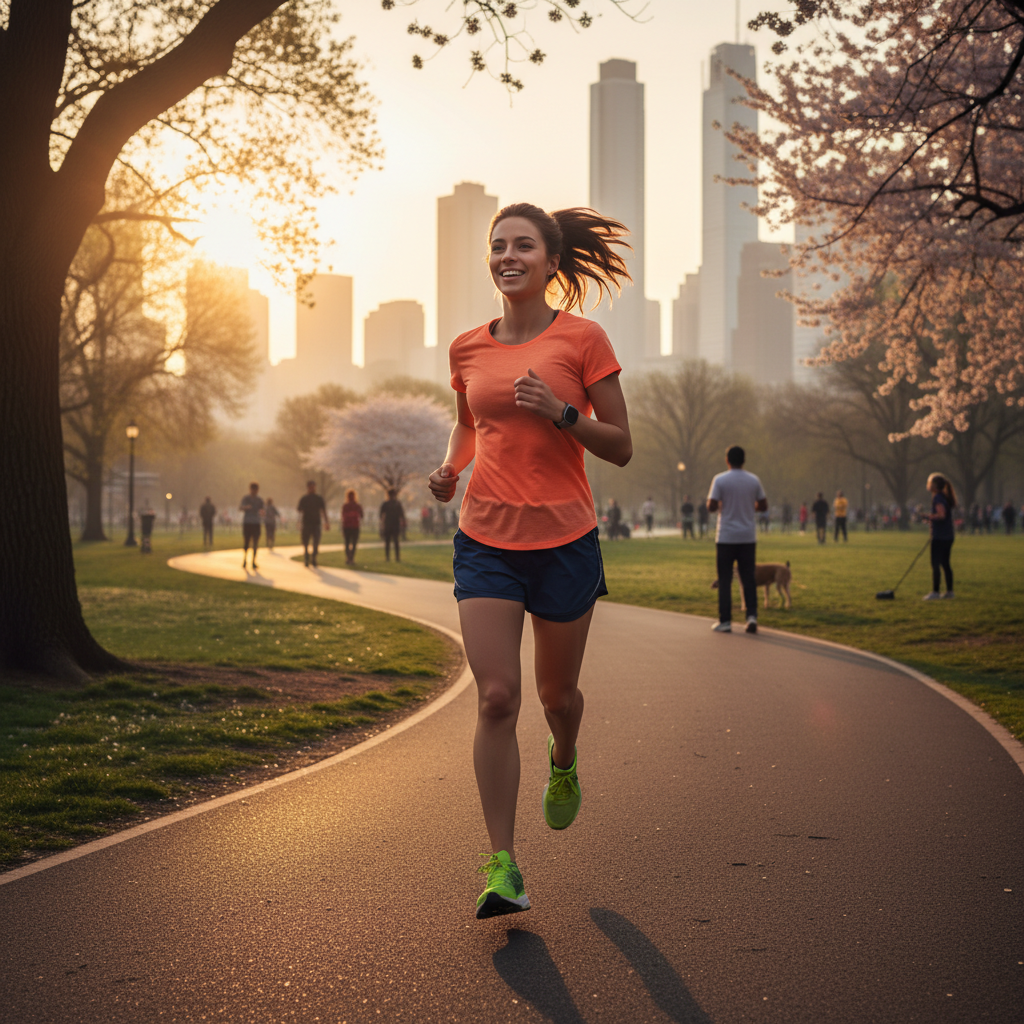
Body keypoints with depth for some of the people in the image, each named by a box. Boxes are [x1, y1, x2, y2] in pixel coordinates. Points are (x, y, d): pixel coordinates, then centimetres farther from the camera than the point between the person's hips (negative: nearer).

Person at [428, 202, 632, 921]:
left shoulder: (582, 339, -4)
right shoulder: (468, 350, 6)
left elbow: (621, 448, -3)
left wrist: (560, 411, -19)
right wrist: (451, 468, 3)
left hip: (564, 542, -1)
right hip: (486, 541, 2)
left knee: (556, 694, 13)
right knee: (497, 698, -10)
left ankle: (563, 764, 50)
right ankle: (503, 865, -4)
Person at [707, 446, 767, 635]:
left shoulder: (720, 480, -8)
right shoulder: (754, 480, 3)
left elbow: (711, 507, -12)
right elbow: (763, 506, 8)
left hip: (726, 537, -3)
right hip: (748, 537, 3)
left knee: (724, 580, 4)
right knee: (748, 579, 9)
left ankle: (725, 621, 4)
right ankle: (752, 615, -4)